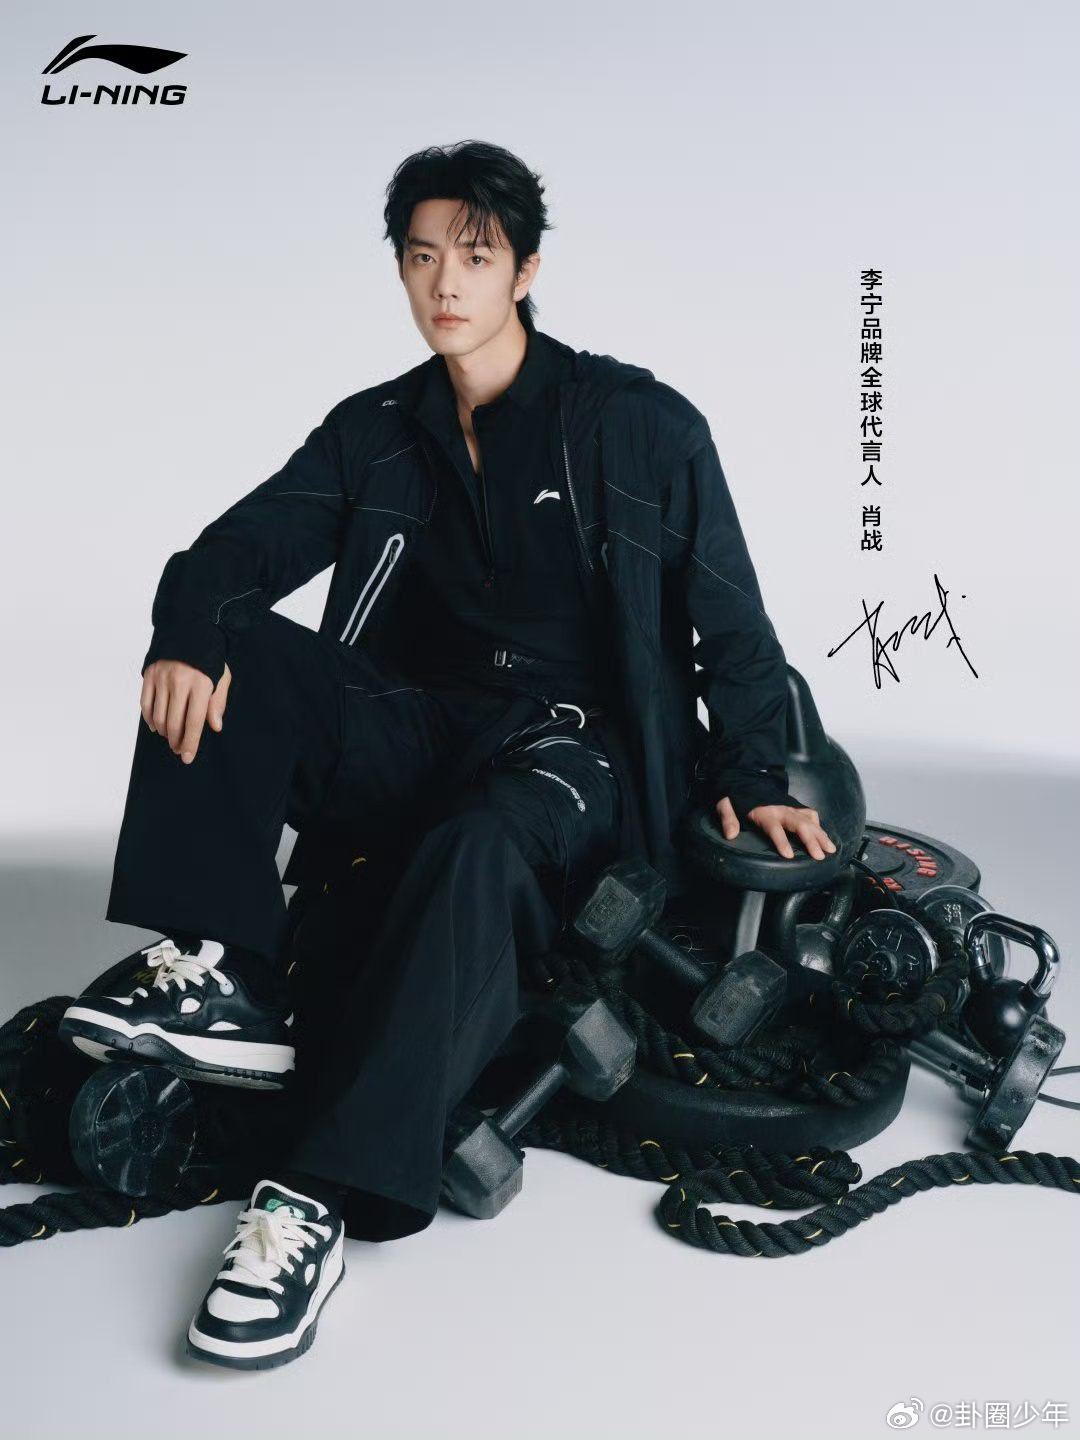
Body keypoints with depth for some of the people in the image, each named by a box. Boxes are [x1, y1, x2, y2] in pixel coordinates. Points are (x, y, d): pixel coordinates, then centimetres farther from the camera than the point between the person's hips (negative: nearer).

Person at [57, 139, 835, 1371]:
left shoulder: (640, 424, 2)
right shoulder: (375, 432, 12)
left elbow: (729, 621, 3)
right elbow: (239, 546, -1)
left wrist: (751, 779, -7)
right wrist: (188, 631, -24)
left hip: (577, 748, -4)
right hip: (418, 735, 4)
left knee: (472, 853, -38)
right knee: (231, 653, -18)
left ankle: (322, 1198, -37)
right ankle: (224, 985, -26)